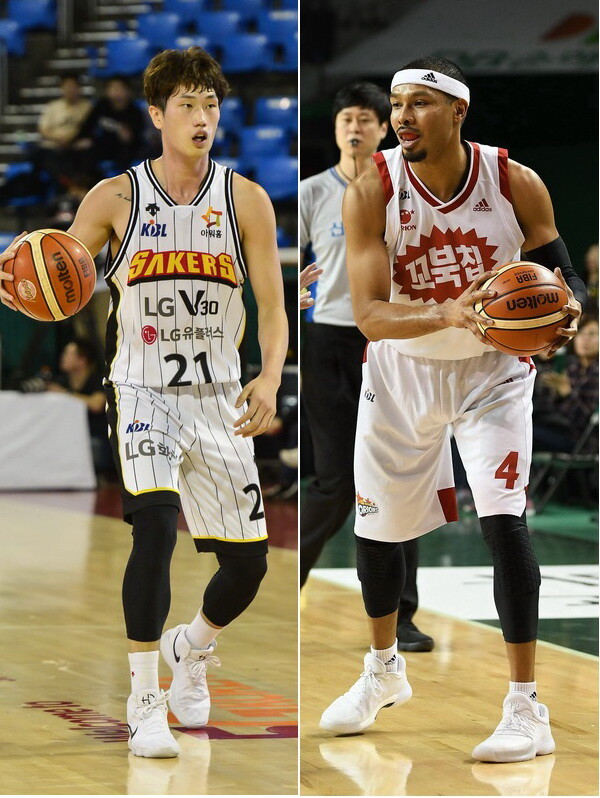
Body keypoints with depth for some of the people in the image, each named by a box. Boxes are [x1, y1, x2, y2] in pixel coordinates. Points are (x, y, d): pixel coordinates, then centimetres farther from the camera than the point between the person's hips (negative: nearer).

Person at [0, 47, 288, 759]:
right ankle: (145, 703, -13)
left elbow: (273, 306, -2)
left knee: (248, 562, 3)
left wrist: (270, 379, -19)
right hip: (142, 389, -2)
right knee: (155, 523, -25)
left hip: (219, 398, 3)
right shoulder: (116, 197, -4)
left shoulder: (245, 200, -1)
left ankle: (191, 647, 38)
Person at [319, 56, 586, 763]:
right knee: (375, 529, 14)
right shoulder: (371, 192, -20)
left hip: (493, 369, -2)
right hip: (401, 369, 2)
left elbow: (563, 277, -5)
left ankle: (526, 710, -10)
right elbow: (368, 313, -27)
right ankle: (384, 673, 41)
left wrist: (566, 313, -29)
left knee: (503, 521, -18)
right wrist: (448, 314, -45)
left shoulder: (515, 184, -17)